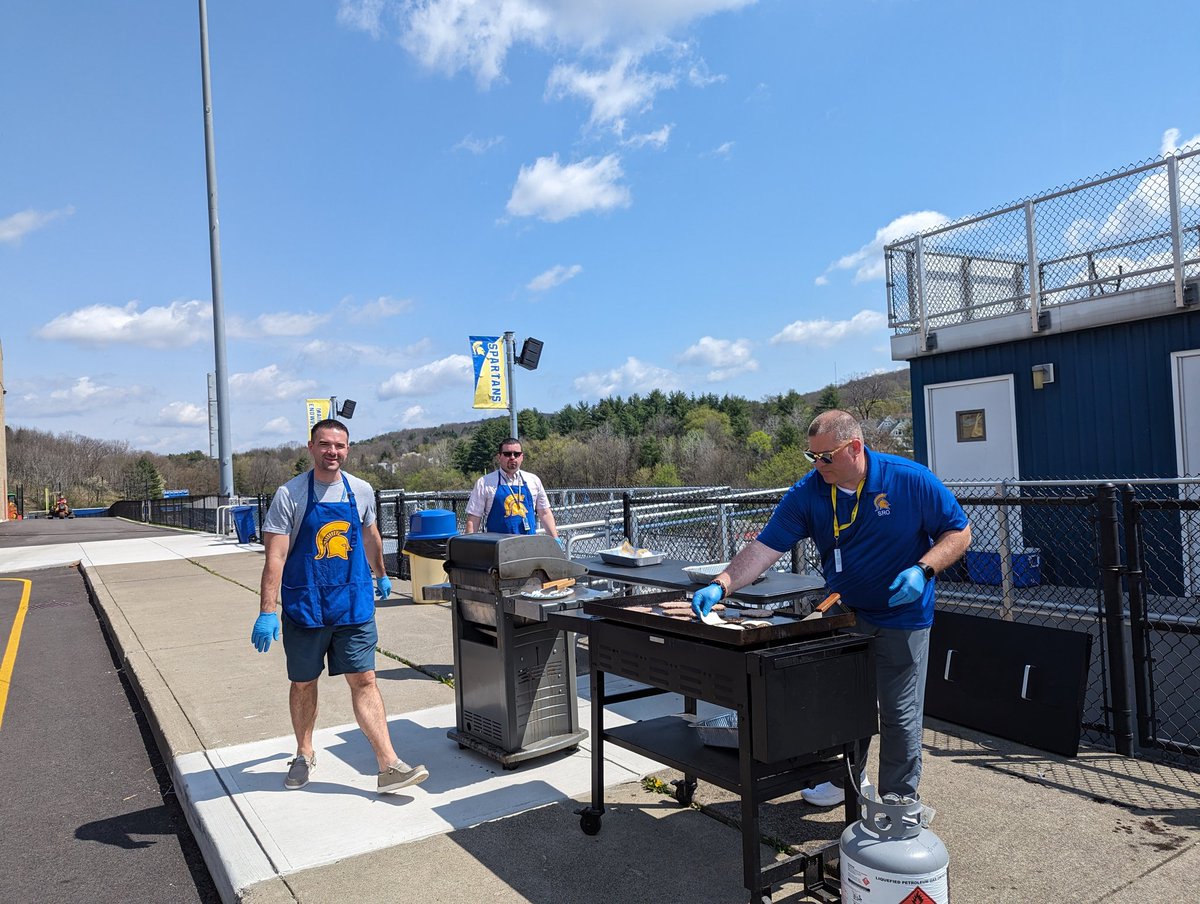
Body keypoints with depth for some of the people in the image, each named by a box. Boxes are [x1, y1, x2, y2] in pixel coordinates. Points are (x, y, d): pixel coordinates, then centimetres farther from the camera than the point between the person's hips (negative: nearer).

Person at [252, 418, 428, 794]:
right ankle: (304, 755, 35)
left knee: (364, 680, -1)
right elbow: (275, 557, -13)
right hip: (304, 608, -2)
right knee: (304, 683, 14)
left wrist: (380, 576, 31)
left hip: (354, 605, 2)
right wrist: (266, 612, -18)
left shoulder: (361, 491, 3)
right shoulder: (289, 495, -8)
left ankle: (388, 766, 0)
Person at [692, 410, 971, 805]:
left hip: (903, 614, -3)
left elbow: (960, 532, -8)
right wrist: (720, 586, -29)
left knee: (899, 712, 5)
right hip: (844, 611, 4)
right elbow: (765, 547, -17)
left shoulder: (911, 480, -17)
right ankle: (846, 781, 40)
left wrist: (923, 570, -24)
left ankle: (899, 799, 26)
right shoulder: (807, 493, -11)